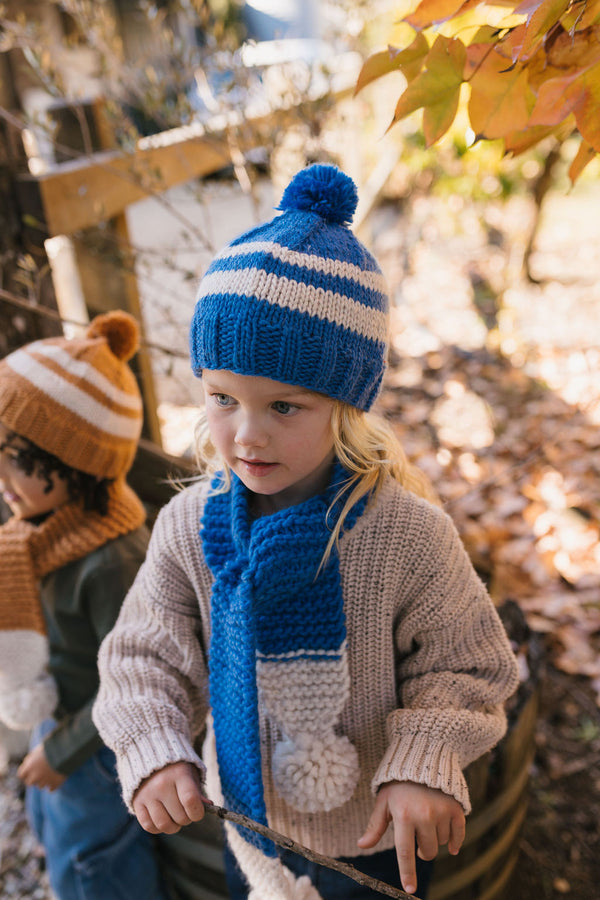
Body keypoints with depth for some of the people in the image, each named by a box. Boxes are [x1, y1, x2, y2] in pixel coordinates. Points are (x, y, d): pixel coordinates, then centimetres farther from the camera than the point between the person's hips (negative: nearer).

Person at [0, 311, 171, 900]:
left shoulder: (112, 562, -38)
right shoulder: (49, 518, -12)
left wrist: (62, 751, -14)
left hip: (96, 742, -8)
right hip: (58, 715, 8)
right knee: (51, 821, 33)